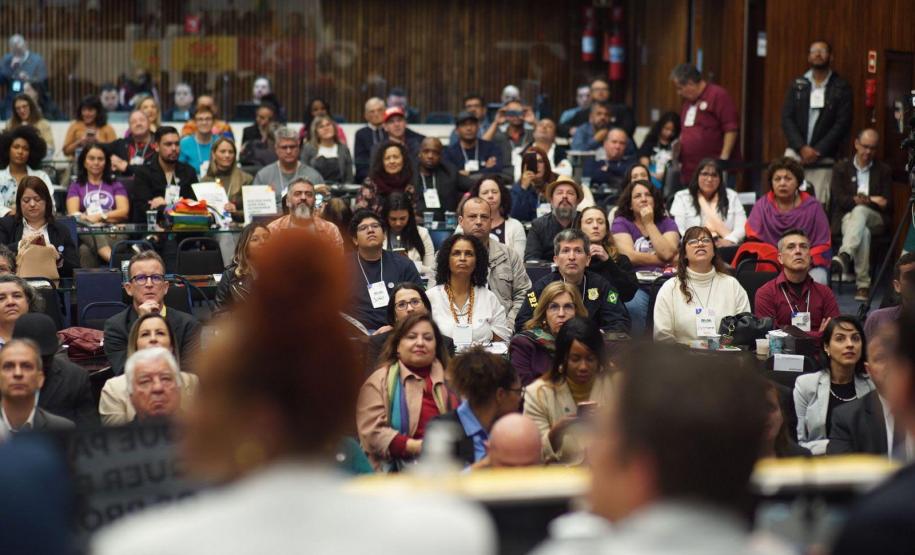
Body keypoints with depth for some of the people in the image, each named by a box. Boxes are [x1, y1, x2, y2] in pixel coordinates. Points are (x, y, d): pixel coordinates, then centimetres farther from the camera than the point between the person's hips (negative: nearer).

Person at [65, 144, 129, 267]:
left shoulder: (116, 185, 26)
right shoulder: (76, 186, 24)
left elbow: (124, 212, 9)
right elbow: (73, 214, 6)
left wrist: (100, 217, -8)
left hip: (113, 234, 1)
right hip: (85, 233, -1)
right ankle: (112, 258, -63)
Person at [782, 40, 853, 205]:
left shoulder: (841, 88, 3)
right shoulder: (797, 85, 11)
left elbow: (842, 124, -3)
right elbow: (787, 119, 5)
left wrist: (818, 151, -10)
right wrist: (802, 148, -9)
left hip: (823, 157, -2)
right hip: (795, 152, 2)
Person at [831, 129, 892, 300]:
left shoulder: (884, 171, 16)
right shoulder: (841, 168, 15)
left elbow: (888, 205, 6)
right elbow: (839, 199, -1)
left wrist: (863, 201, -15)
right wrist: (871, 200, -15)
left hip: (875, 220, 0)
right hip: (847, 218, 0)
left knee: (860, 211, -40)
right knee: (863, 232, -39)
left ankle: (845, 255, -65)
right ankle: (863, 284, -51)